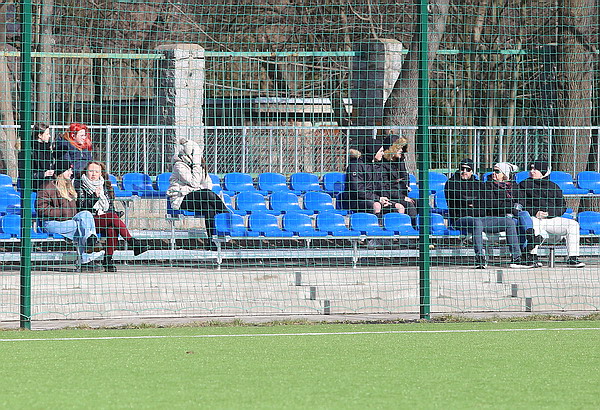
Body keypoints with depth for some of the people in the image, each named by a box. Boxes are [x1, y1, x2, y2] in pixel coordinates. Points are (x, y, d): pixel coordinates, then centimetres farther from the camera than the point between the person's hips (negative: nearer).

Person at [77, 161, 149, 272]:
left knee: (112, 229, -33)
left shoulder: (105, 187, 22)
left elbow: (111, 206, 24)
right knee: (113, 217, -31)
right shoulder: (82, 187, 7)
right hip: (89, 221, -4)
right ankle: (133, 243, -34)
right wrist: (94, 196, -18)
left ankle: (108, 259, -33)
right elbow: (82, 207, -6)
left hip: (106, 219, 4)